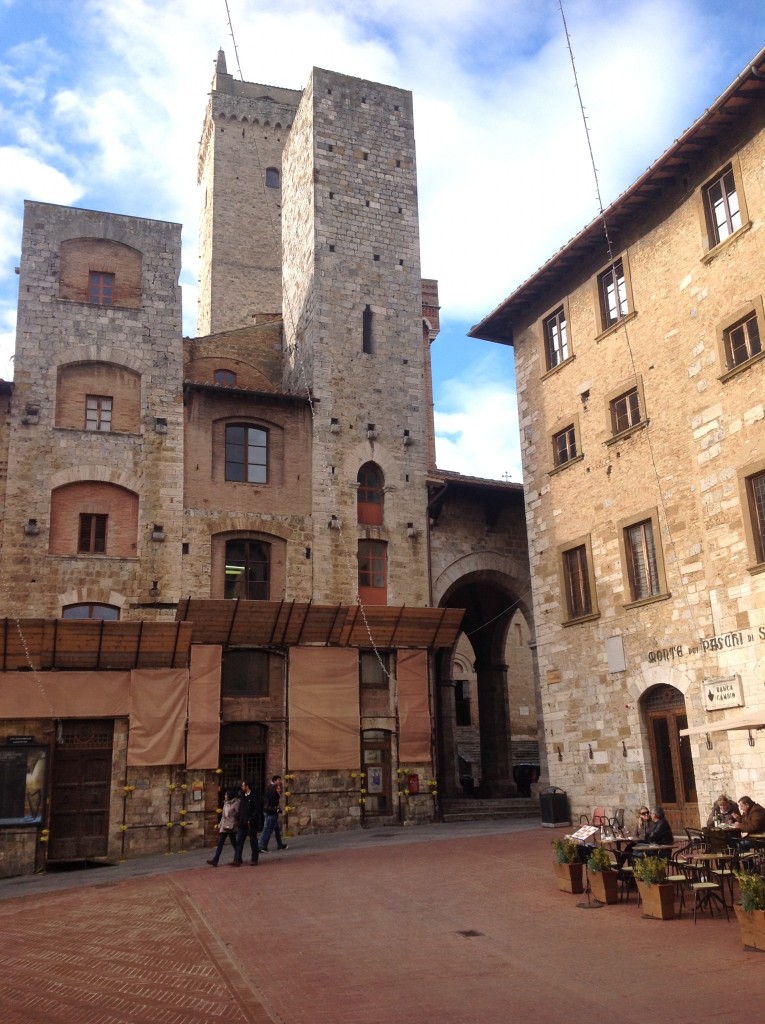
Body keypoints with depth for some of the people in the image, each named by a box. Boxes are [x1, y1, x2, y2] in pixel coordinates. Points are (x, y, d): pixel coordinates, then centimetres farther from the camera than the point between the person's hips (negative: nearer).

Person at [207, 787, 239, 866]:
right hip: (224, 826, 7)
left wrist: (234, 824, -15)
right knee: (220, 843, 0)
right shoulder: (226, 803, 12)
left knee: (234, 843, 4)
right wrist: (220, 825, 14)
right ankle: (215, 860, -4)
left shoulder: (236, 803, -9)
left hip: (231, 826, -7)